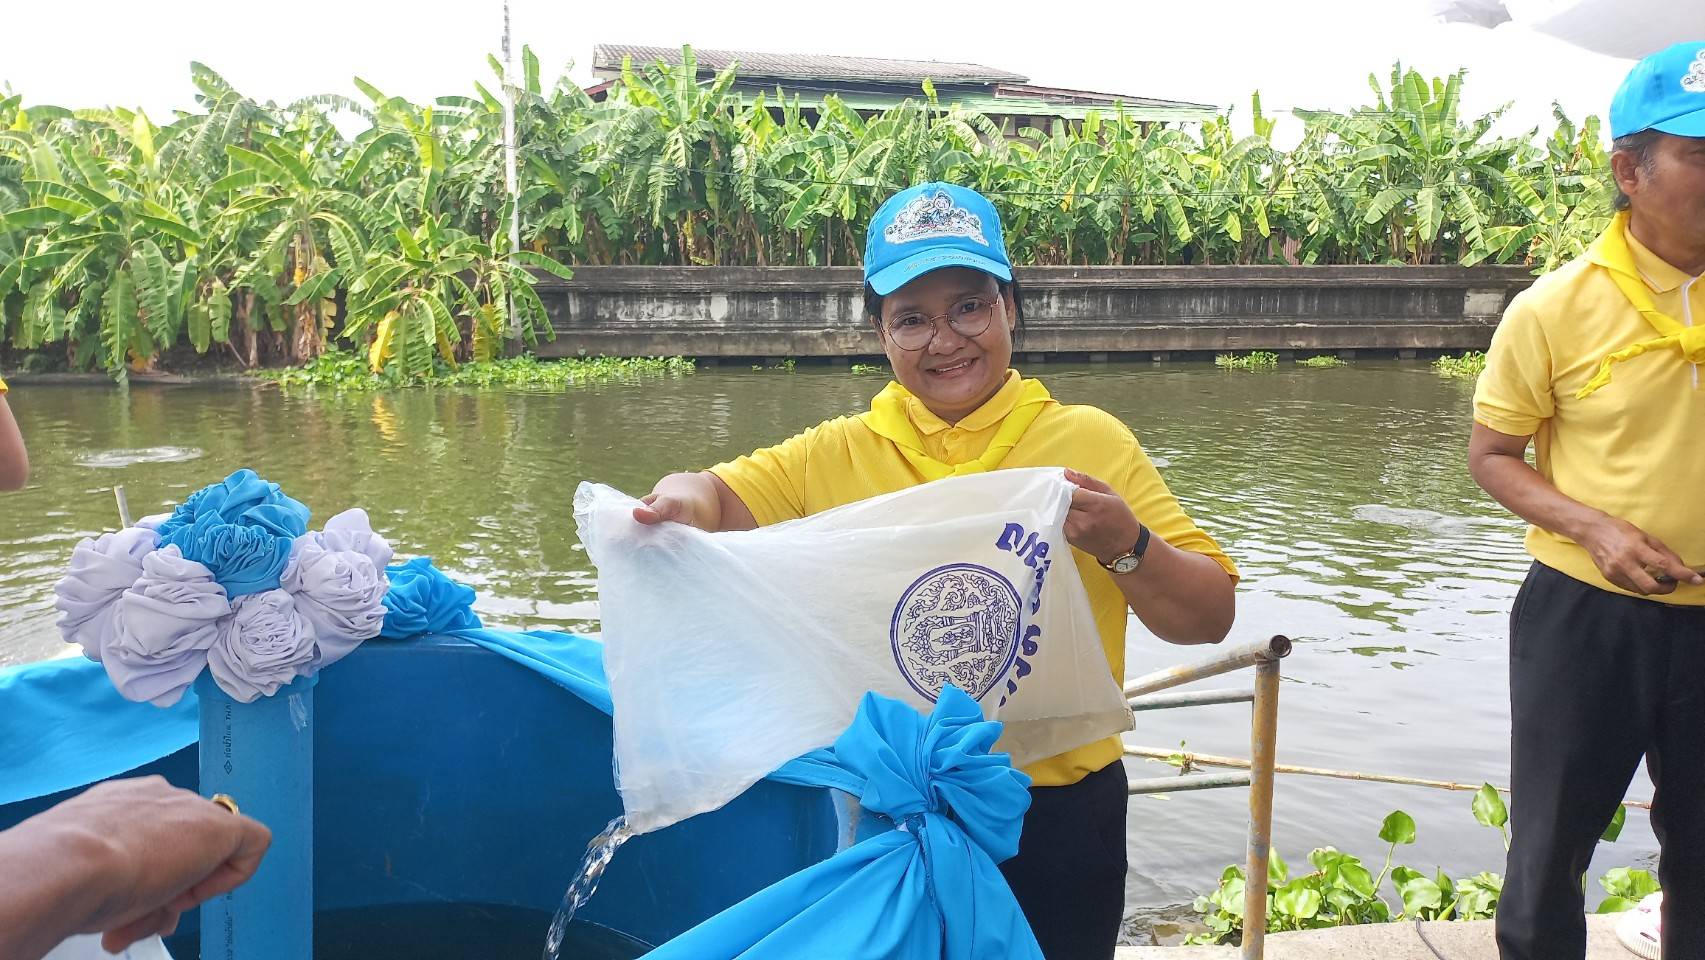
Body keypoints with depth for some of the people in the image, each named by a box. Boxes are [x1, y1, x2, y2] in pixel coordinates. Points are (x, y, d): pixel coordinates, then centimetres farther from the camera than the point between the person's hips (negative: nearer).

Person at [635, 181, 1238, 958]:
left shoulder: (1090, 441, -3)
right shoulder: (835, 455, 2)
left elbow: (1209, 620, -2)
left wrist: (1123, 545, -21)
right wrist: (684, 497, -26)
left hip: (1058, 820, -1)